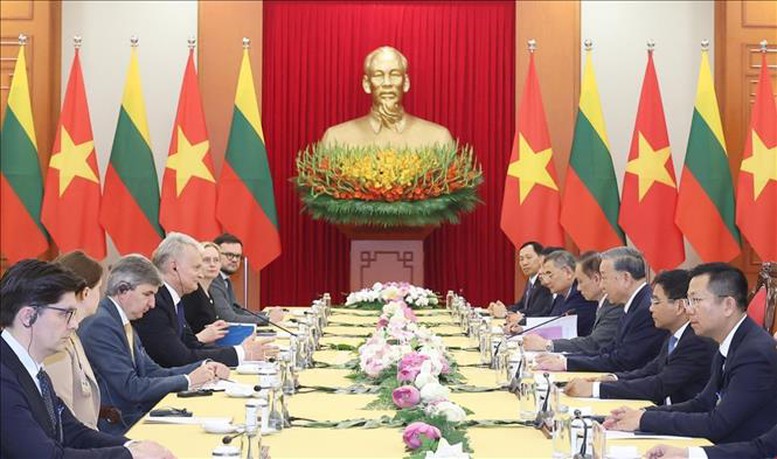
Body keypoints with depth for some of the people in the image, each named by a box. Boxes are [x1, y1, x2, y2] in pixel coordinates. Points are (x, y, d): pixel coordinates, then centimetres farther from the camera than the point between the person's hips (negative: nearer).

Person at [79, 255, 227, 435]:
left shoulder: (123, 323, 13)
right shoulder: (100, 325, -15)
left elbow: (152, 371, 14)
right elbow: (131, 388, -19)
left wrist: (203, 367, 1)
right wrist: (187, 380, -12)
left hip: (135, 416, 9)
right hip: (117, 428, -9)